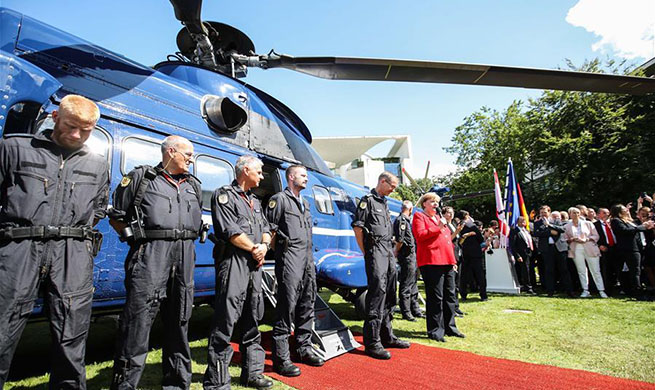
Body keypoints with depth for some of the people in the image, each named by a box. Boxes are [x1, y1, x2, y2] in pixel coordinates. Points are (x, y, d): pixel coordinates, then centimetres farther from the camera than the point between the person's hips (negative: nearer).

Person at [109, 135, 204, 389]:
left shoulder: (194, 185, 19)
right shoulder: (141, 178, 6)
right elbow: (116, 217, 7)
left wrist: (185, 242, 13)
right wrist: (138, 239, -2)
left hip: (185, 257, 5)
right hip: (150, 255, -5)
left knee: (179, 321, 11)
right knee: (139, 318, -6)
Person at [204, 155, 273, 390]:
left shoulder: (255, 201, 22)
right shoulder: (224, 195, -3)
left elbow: (265, 228, 18)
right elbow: (230, 230, -14)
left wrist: (264, 245, -3)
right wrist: (254, 248, -8)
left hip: (254, 265, 8)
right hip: (233, 262, -8)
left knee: (252, 321, 13)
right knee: (226, 321, -6)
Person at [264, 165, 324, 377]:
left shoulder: (305, 203, 20)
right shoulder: (279, 199, -5)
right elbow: (268, 228, -10)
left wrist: (310, 257, 18)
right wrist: (280, 249, -7)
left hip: (308, 258, 9)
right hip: (290, 259, -8)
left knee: (307, 304, 13)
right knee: (287, 306, -7)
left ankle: (304, 348, 26)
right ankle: (281, 358, 2)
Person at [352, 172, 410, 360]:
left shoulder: (385, 204, 22)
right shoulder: (368, 200, -4)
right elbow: (357, 226, -10)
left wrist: (392, 252, 16)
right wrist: (366, 252, -10)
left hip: (388, 252, 9)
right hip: (375, 251, -9)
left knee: (389, 294, 12)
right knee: (377, 292, -13)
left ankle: (387, 336, 24)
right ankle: (372, 343, -7)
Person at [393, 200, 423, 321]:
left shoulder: (406, 220, 19)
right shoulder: (401, 220, -12)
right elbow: (399, 239, -18)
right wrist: (396, 252, -9)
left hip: (412, 256, 10)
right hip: (407, 256, -10)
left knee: (413, 284, 16)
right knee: (406, 285, -4)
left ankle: (415, 310, 26)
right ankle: (406, 313, 3)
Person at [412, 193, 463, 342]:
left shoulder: (439, 217, 26)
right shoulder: (419, 216, 1)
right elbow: (420, 235, -15)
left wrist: (453, 260, 22)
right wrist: (438, 228, -15)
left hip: (446, 262, 9)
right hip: (431, 262, -8)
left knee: (450, 295, 12)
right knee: (435, 297, -6)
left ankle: (449, 327, 23)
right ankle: (435, 330, 4)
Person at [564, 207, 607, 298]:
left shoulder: (588, 223, 8)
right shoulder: (567, 226, 10)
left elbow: (596, 236, 5)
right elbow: (565, 239, 11)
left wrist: (586, 239, -10)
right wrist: (572, 239, -9)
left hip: (590, 249, -1)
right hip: (576, 250, 1)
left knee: (596, 270, -1)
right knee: (581, 271, 1)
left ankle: (601, 291, 6)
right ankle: (585, 291, 7)